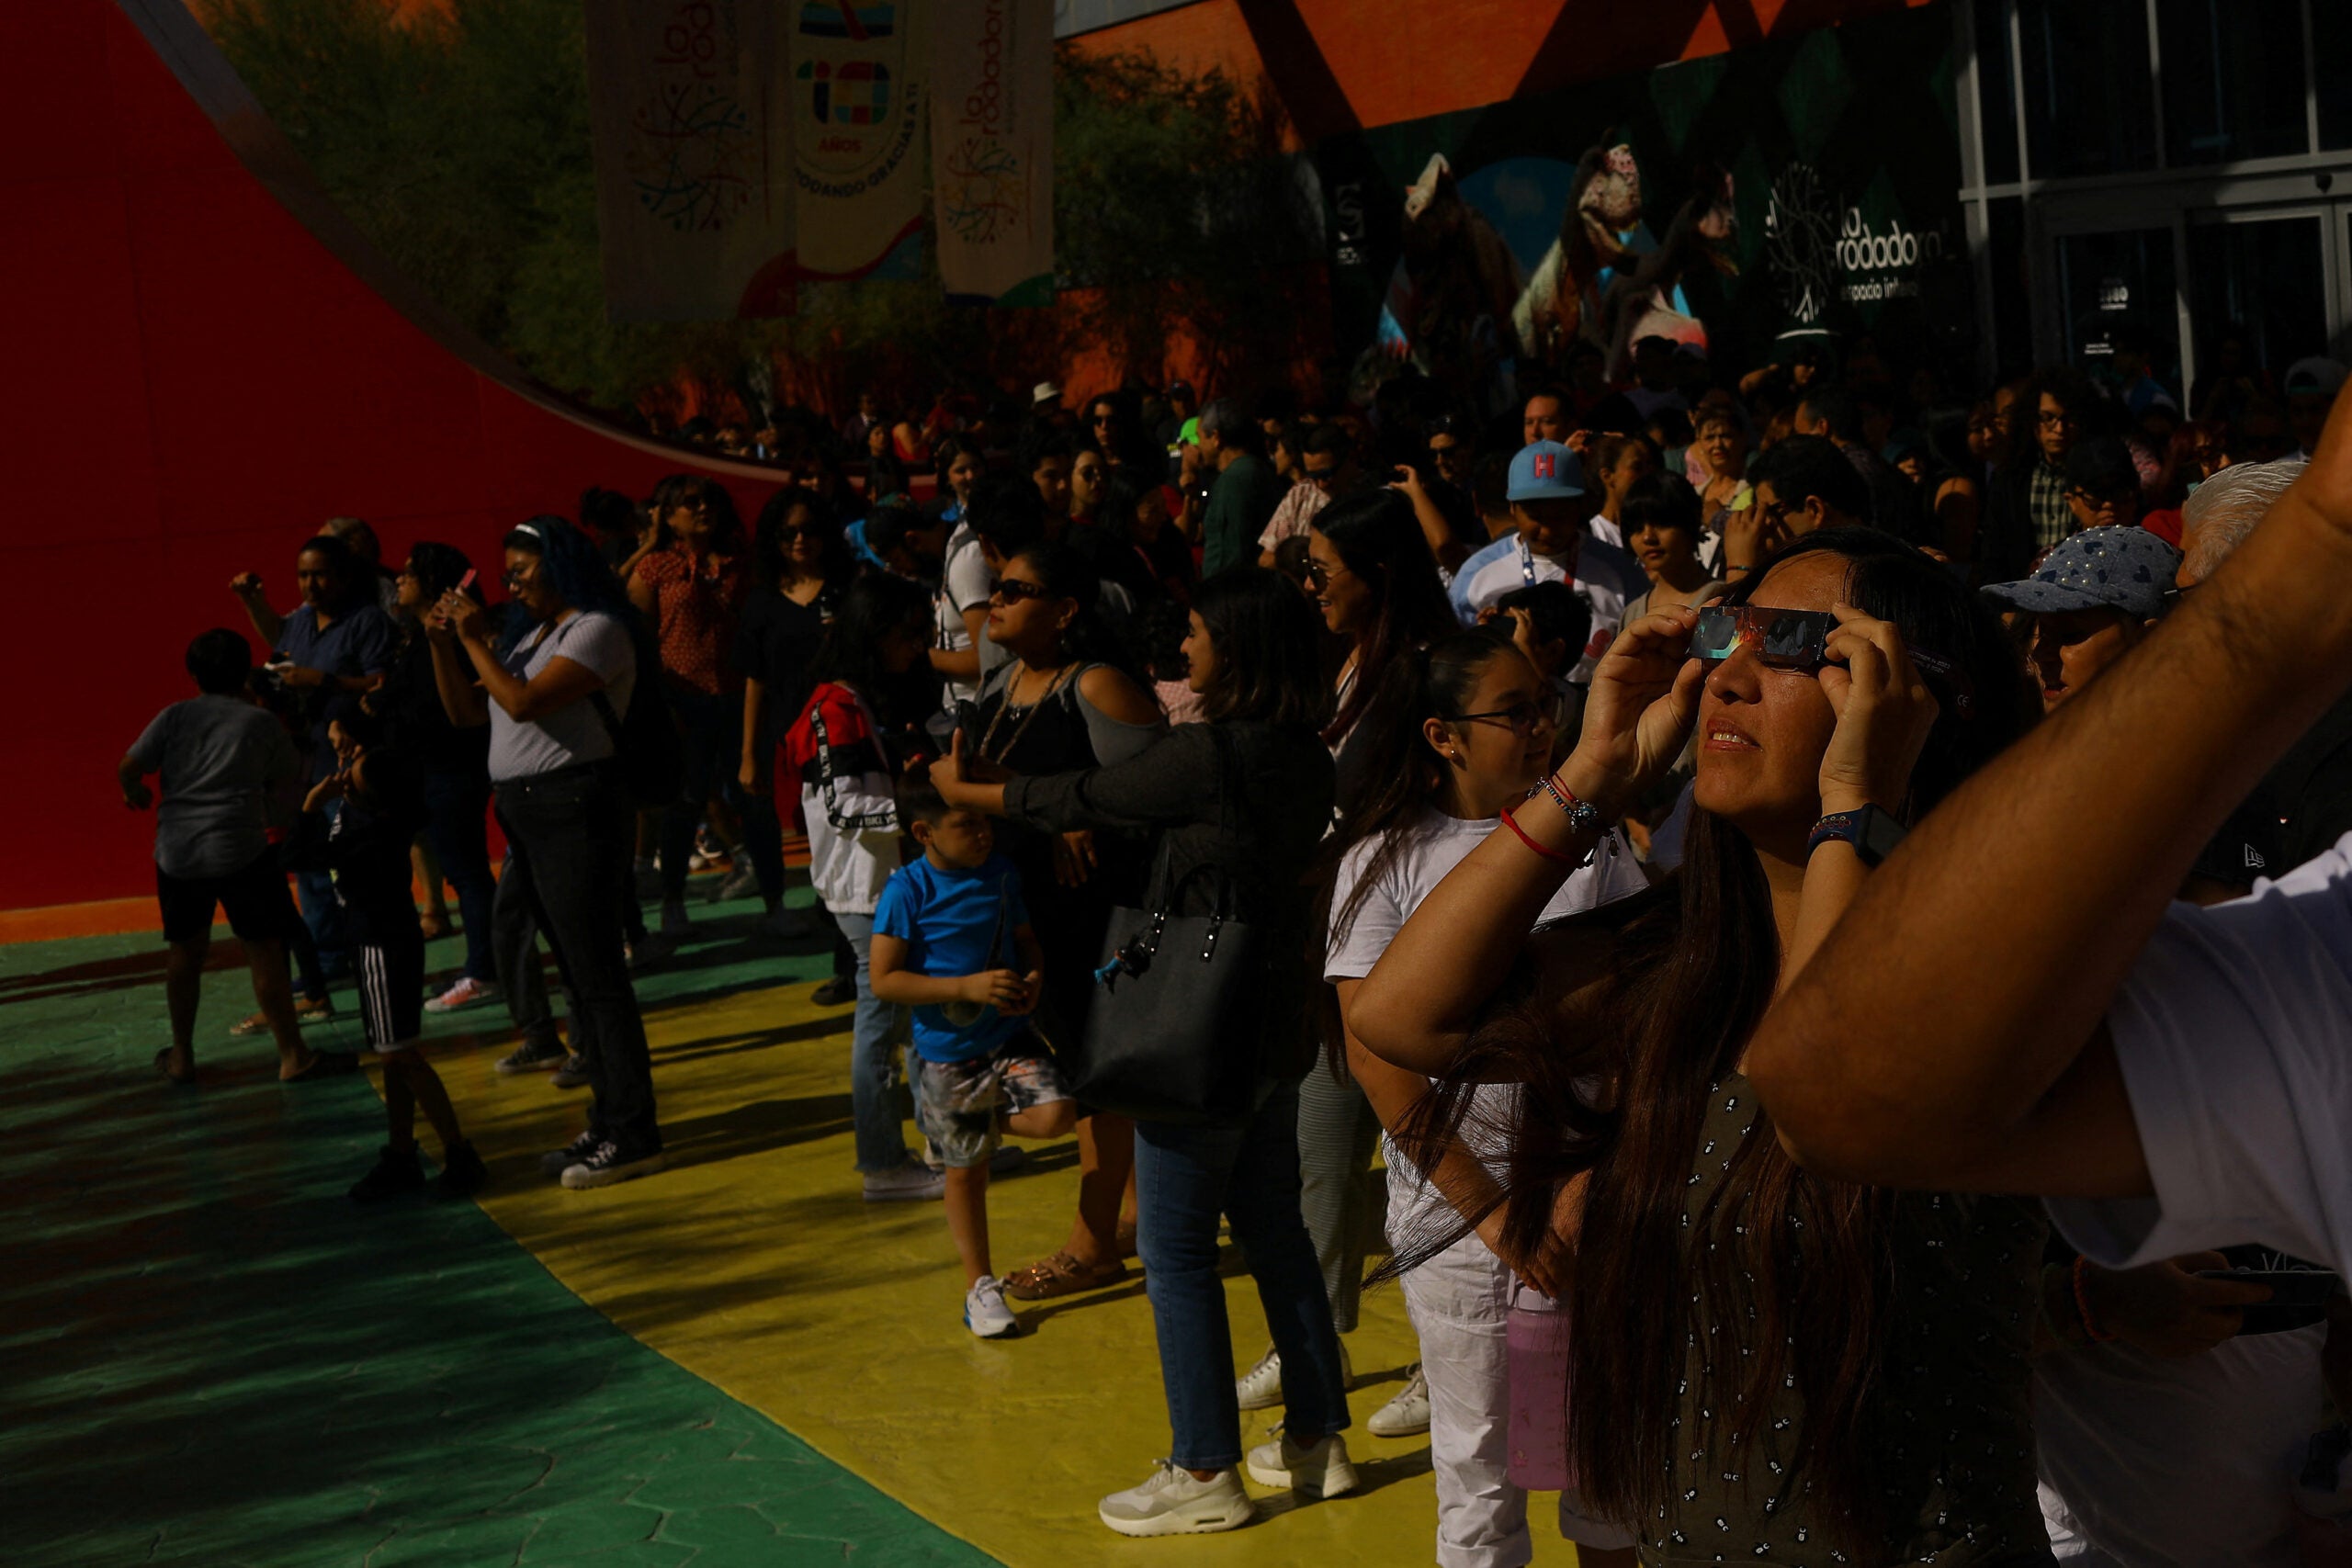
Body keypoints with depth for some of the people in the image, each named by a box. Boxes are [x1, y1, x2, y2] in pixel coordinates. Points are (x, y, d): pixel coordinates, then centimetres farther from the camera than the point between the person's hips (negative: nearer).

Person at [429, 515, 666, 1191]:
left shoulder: (597, 630, -10)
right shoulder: (528, 636, 17)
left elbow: (523, 703, -20)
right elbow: (466, 711, 17)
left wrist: (474, 639, -11)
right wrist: (443, 643, 6)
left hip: (576, 808, -9)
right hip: (526, 812, 9)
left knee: (597, 975, -8)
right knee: (577, 974, 12)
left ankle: (633, 1136, -5)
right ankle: (608, 1122, 18)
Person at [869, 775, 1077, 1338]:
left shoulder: (1002, 873, 1)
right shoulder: (907, 891, -15)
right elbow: (884, 980, -16)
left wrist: (1034, 978, -9)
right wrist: (967, 986, -23)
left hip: (1010, 1038, 4)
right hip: (948, 1051, -4)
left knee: (1057, 1113, -20)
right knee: (966, 1169, 8)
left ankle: (990, 1119, 13)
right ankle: (980, 1286, 25)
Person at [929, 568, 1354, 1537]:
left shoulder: (1208, 752, -21)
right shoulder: (1306, 759, 3)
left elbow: (1080, 803, -9)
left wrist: (962, 791, 5)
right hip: (1275, 1029, 8)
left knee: (1177, 1254, 2)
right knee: (1274, 1232, 18)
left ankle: (1207, 1474, 9)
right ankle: (1317, 1439, 25)